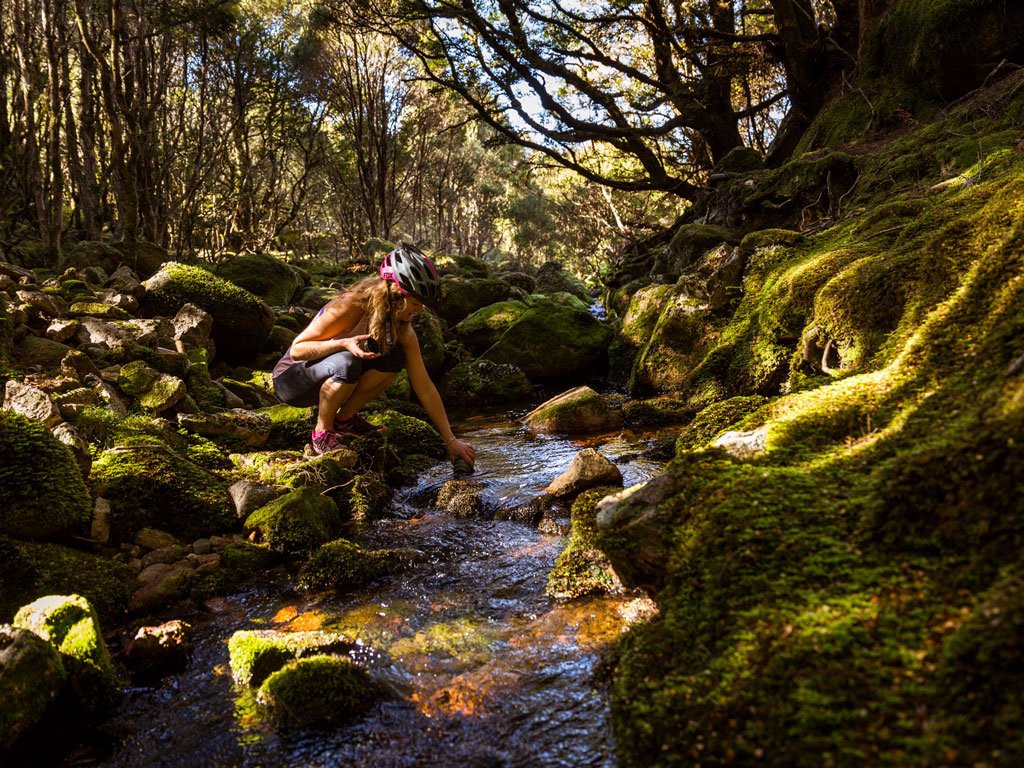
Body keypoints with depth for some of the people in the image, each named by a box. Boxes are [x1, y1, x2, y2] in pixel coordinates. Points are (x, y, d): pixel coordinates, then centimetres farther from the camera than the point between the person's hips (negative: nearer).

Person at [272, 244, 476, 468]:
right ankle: (322, 432, -13)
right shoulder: (350, 306, -28)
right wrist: (344, 343, -40)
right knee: (346, 363, -37)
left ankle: (345, 418, 0)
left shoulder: (402, 328, -10)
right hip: (291, 379, -6)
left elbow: (425, 388, -9)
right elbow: (297, 349, -22)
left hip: (330, 376, 6)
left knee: (395, 357, -17)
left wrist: (451, 441, -10)